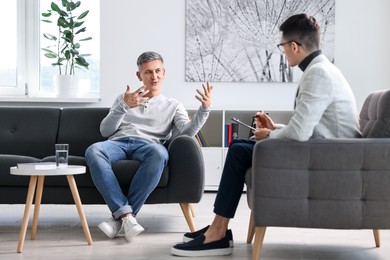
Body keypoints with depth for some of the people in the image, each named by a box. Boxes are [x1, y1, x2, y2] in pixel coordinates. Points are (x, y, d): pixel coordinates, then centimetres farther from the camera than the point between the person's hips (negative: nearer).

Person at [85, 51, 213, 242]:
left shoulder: (173, 105, 23)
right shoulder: (124, 98, 27)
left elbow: (186, 132, 3)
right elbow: (105, 131, 14)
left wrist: (205, 109, -13)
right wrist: (124, 106, -2)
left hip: (147, 145, -1)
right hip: (118, 143, 1)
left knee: (159, 153, -40)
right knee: (93, 151, -35)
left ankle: (119, 216, -33)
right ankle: (125, 213, -38)